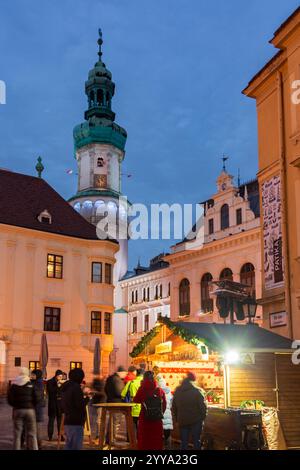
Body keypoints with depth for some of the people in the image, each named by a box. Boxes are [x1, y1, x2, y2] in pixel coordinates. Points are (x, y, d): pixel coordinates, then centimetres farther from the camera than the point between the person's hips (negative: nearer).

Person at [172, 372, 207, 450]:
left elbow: (174, 407, 9)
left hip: (182, 421, 4)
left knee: (183, 442, 11)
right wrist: (203, 417, 1)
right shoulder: (196, 391, -11)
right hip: (195, 421, -3)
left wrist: (177, 419, 14)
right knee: (196, 441, 6)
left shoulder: (177, 391, 4)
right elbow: (203, 406, -11)